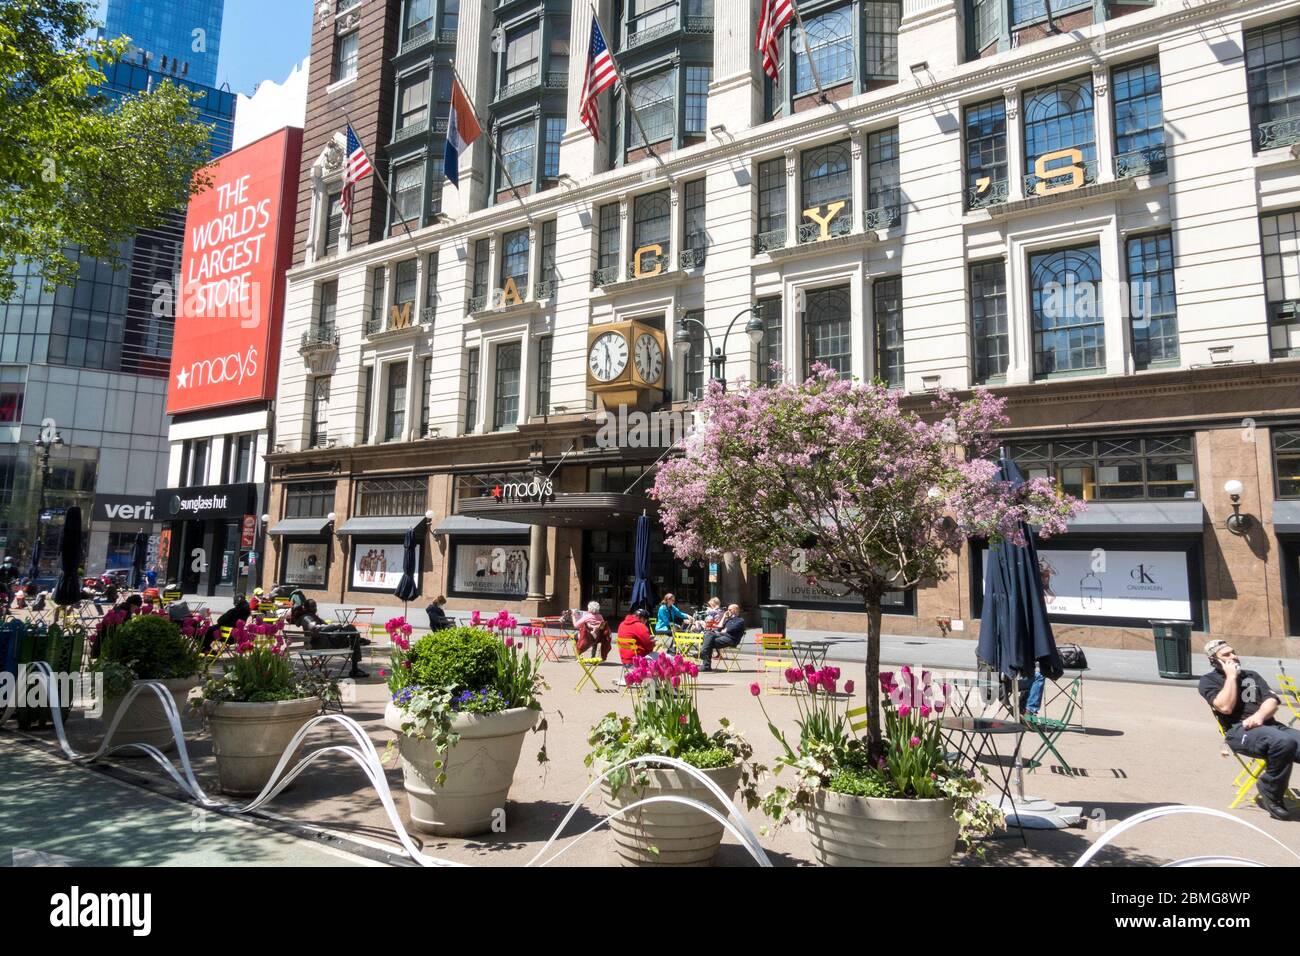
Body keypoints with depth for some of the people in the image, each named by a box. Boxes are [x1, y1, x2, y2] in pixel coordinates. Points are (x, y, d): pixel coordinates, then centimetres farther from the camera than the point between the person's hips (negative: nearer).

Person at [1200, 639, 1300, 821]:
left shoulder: (1251, 675, 25)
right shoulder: (1209, 681, 7)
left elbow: (1272, 700, 11)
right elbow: (1225, 707, -11)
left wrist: (1260, 715, -11)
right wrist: (1231, 676, -3)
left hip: (1269, 725, 6)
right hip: (1239, 731, -6)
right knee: (1284, 742, -34)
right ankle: (1271, 795, -15)